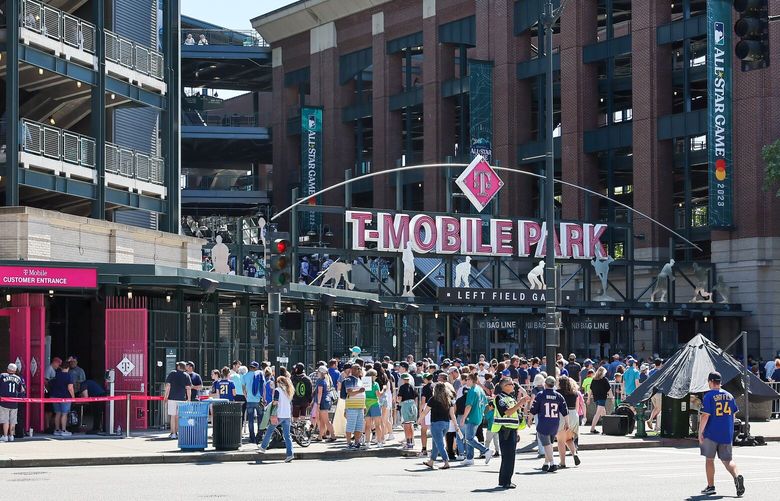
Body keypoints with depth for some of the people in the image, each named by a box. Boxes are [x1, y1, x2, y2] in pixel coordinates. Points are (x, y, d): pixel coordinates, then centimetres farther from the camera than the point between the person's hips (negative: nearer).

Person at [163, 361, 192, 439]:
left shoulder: (171, 373, 3)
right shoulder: (186, 376, 5)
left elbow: (168, 386, -1)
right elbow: (188, 388, 0)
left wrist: (166, 397, 3)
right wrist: (189, 399, 4)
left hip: (172, 398, -1)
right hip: (182, 398, 1)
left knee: (173, 416, 1)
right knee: (178, 416, 10)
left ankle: (173, 433, -3)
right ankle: (177, 432, 11)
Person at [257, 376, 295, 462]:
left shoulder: (277, 390, -4)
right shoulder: (289, 392, 14)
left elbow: (275, 403, -13)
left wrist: (273, 415, -15)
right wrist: (291, 416, 21)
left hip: (279, 415, -5)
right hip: (287, 416, 5)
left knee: (269, 431, 13)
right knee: (287, 435, 2)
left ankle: (263, 447, 24)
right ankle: (289, 454, -6)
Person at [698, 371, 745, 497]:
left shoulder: (708, 396, -9)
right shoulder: (729, 396, 7)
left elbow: (705, 416, -15)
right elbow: (733, 414, 14)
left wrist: (700, 432, -8)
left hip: (711, 433, -4)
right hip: (727, 434, 4)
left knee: (709, 459, 9)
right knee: (728, 460, 8)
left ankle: (711, 486, 12)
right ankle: (737, 476, -20)